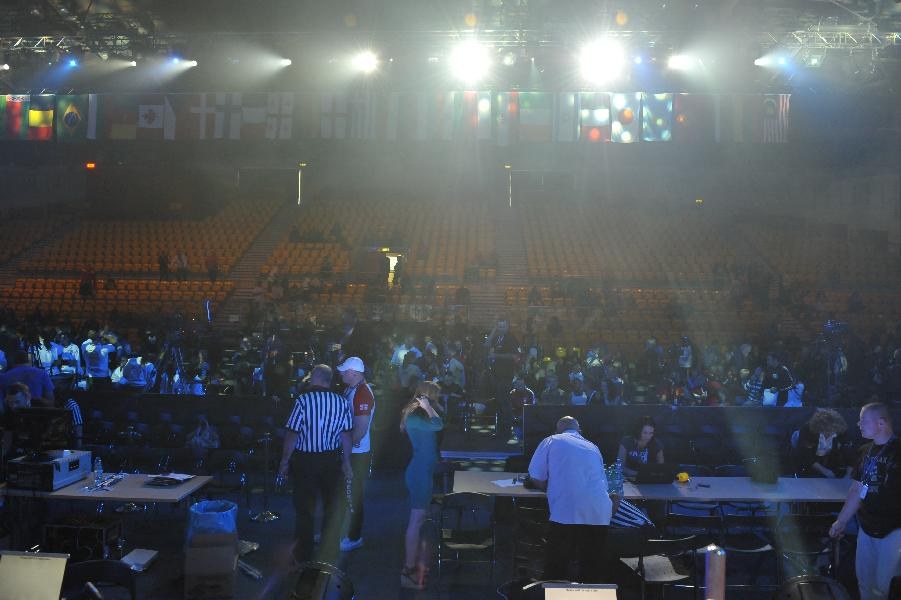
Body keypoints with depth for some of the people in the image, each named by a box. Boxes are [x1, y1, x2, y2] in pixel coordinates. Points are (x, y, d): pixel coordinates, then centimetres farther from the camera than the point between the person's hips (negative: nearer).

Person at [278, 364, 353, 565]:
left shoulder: (303, 400, -14)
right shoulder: (341, 402, -4)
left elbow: (292, 434, -14)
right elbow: (346, 435, 0)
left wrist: (285, 461, -3)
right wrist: (346, 463, 9)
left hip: (305, 460, -3)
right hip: (332, 460, 3)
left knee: (304, 510, 9)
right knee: (332, 508, 15)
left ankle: (303, 558, 17)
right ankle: (329, 555, 23)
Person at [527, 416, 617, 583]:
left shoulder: (552, 441, 12)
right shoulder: (593, 447, 25)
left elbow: (535, 478, 9)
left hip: (566, 513, -4)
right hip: (599, 515, 4)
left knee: (555, 569, 7)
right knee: (593, 571, 12)